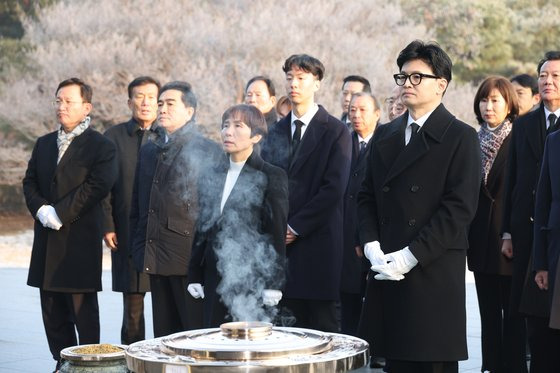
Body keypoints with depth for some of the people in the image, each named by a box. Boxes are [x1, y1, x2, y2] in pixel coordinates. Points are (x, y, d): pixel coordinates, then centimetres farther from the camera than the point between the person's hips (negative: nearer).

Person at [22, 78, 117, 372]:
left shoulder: (100, 146, -4)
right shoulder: (44, 144, 17)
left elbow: (97, 186, -14)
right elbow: (30, 182, 13)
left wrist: (61, 214, -17)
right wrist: (41, 209, -7)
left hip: (81, 238, -6)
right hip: (48, 239, 6)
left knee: (83, 311, -2)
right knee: (52, 312, 9)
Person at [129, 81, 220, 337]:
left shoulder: (207, 151, -3)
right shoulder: (149, 151, 18)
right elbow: (137, 204, 22)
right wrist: (138, 249, 13)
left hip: (190, 258, -6)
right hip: (155, 260, 6)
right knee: (163, 333, 9)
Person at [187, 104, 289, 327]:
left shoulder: (272, 177, -3)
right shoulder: (215, 175, 14)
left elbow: (277, 231, -6)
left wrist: (272, 285, -10)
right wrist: (195, 276, 13)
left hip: (252, 280, -5)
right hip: (216, 280, 5)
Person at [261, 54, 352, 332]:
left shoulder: (335, 132, -1)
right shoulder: (276, 132, 16)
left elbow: (334, 188, -9)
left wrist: (296, 227, -11)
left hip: (318, 243, -5)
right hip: (280, 241, 5)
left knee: (321, 325, -3)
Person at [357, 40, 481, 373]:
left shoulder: (461, 138, -2)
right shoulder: (385, 136, 18)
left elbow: (460, 208, -10)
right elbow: (367, 197, 17)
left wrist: (410, 256, -14)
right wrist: (372, 246, -1)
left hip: (434, 274, -5)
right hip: (387, 273, 5)